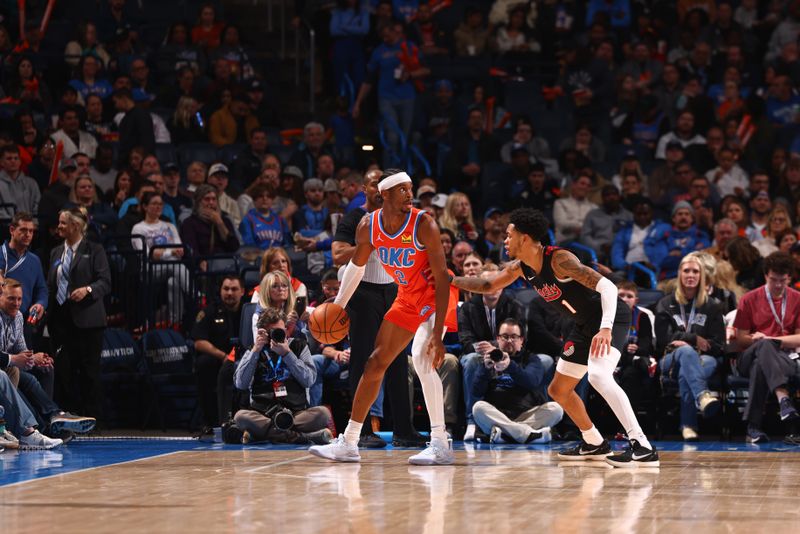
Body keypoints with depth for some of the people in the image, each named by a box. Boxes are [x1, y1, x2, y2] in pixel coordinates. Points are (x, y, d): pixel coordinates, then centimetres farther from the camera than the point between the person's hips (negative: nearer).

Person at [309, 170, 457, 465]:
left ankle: (441, 445, -27)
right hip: (407, 299, 7)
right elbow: (357, 266, 11)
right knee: (375, 364, 10)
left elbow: (442, 278, -27)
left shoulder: (423, 224, -26)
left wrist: (438, 334, -33)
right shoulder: (368, 226, -10)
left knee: (422, 358, -29)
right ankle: (348, 443, 22)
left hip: (434, 298, -7)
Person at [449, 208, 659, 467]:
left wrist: (605, 329, -44)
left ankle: (643, 448, -38)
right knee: (558, 390, 16)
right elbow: (489, 286, 17)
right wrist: (451, 280, 4)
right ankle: (594, 444, 33)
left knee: (598, 376, -34)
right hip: (585, 326, 10)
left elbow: (607, 286, -32)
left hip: (611, 319, -10)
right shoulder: (520, 268, 0)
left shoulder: (558, 259, -25)